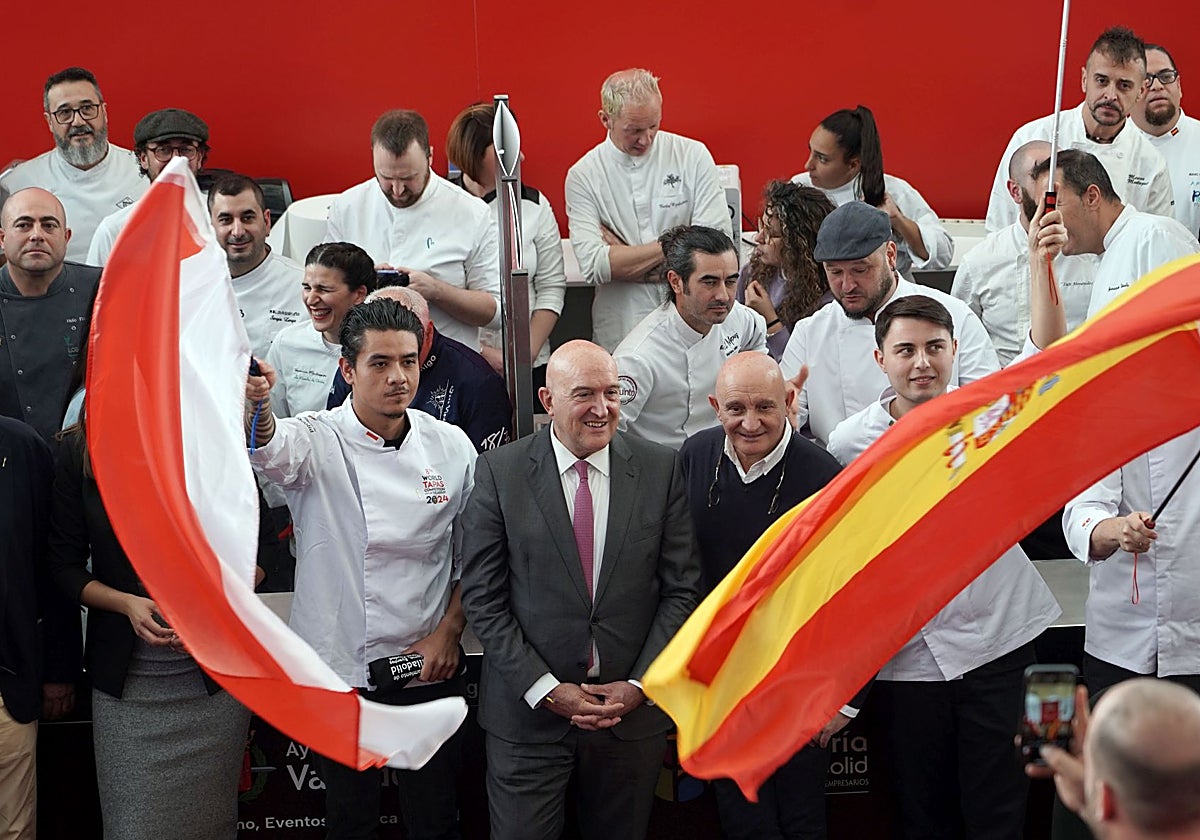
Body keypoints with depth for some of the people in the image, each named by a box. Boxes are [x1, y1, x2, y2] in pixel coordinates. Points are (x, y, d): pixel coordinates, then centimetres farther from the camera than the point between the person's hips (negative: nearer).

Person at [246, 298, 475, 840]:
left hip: (428, 668, 1)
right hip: (337, 670, -1)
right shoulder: (315, 442, -8)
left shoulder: (451, 447, -1)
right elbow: (270, 447, -33)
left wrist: (448, 631, -6)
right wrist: (253, 405, -55)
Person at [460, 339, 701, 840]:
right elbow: (482, 597, -5)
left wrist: (639, 685, -7)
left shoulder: (660, 469, 1)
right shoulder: (500, 471, -4)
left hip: (633, 707, 1)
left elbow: (681, 590, 1)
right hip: (527, 712, -1)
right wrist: (545, 689, -11)